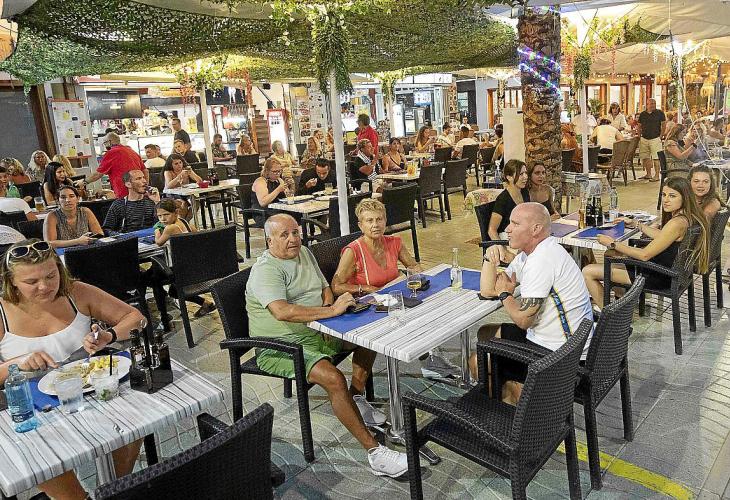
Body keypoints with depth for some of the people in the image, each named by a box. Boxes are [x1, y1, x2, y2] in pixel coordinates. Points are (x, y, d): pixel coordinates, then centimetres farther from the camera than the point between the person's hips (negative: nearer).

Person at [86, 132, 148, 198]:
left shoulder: (111, 153, -3)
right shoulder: (132, 151, 18)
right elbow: (145, 172, 18)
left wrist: (84, 182, 16)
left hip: (125, 194, -7)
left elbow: (97, 174, 1)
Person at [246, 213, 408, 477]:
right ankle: (374, 452, -21)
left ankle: (356, 397, 12)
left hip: (317, 331, 9)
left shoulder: (304, 253, 9)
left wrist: (328, 306, -6)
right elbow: (282, 312, -35)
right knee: (334, 379, -29)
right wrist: (331, 311, -35)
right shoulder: (266, 270, -19)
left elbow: (324, 287, 17)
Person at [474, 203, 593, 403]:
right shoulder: (529, 253, 6)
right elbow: (487, 290, 9)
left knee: (478, 362, -1)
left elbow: (523, 319, -21)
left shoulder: (542, 259, -25)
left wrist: (504, 293, -4)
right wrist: (490, 259, -6)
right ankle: (514, 389, 21)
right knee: (485, 333, 20)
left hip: (558, 355, -10)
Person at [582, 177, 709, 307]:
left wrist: (612, 244, -15)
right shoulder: (689, 217, 2)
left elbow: (644, 255, -24)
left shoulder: (678, 223, -28)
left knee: (588, 272, -9)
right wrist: (636, 224, 21)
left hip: (657, 277, -11)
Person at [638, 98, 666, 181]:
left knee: (656, 158, -8)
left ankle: (657, 175, -5)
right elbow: (639, 126, 17)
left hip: (655, 138, -4)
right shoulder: (642, 114, 10)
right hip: (644, 139, 4)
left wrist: (661, 135, -4)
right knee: (645, 158, 8)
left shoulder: (659, 113, 0)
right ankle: (648, 174, 20)